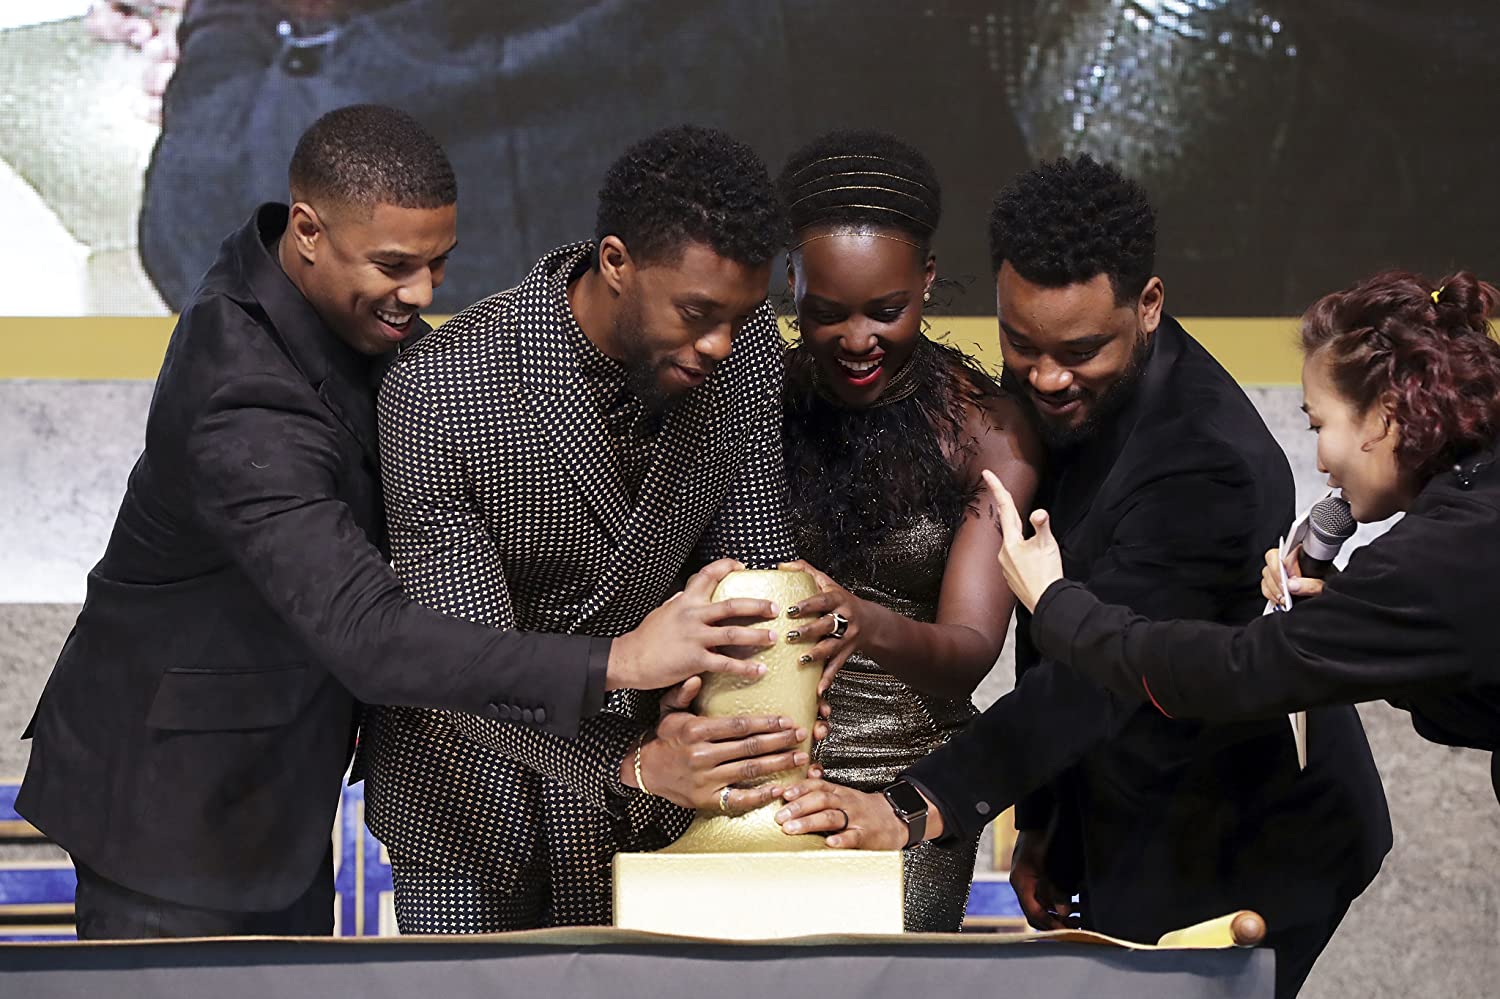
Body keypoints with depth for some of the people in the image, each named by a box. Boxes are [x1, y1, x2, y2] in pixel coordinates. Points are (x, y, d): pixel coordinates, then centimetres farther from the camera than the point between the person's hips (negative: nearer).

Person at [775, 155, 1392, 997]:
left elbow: (1100, 673, -38)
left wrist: (915, 811, -47)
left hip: (1244, 854, -8)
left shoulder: (1207, 460, -29)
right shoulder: (1036, 395, -1)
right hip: (1126, 831, 8)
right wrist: (1041, 823, 10)